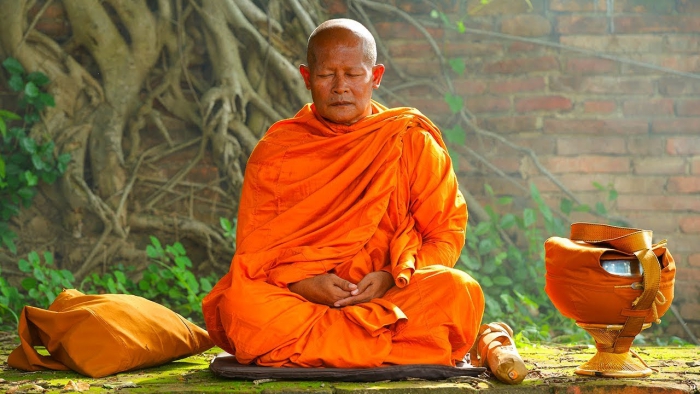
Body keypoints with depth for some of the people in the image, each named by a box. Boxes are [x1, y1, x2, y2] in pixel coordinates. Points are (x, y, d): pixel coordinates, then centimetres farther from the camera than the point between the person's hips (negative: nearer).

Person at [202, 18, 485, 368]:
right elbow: (253, 247, 5)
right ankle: (401, 345, -27)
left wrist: (394, 277, -14)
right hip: (296, 297, 0)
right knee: (239, 303, -33)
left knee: (458, 291, -31)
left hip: (392, 297, 0)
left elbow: (447, 233, 6)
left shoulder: (413, 141, 8)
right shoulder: (276, 150, 9)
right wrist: (299, 283, -16)